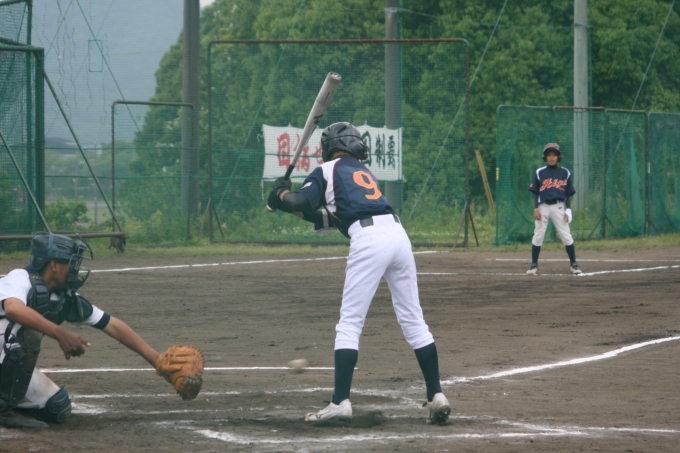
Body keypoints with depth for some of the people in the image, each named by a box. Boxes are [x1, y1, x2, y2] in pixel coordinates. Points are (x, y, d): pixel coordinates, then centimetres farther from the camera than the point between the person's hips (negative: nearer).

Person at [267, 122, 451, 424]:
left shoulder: (327, 171, 11)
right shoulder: (363, 172, 31)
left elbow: (299, 203, -3)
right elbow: (331, 219, 31)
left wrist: (281, 193, 17)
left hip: (368, 241, -6)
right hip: (397, 234, 6)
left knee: (349, 324, -3)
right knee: (413, 320, 10)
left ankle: (340, 402, -9)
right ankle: (436, 396, 8)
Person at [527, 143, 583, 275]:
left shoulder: (565, 173, 6)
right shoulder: (539, 173, 4)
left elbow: (568, 194, 8)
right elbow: (535, 193, 5)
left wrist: (568, 210, -1)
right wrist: (536, 208, -7)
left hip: (559, 207, 0)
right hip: (543, 207, 0)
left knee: (566, 236, -3)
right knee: (538, 236, -1)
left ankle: (573, 264, 4)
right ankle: (534, 265, 6)